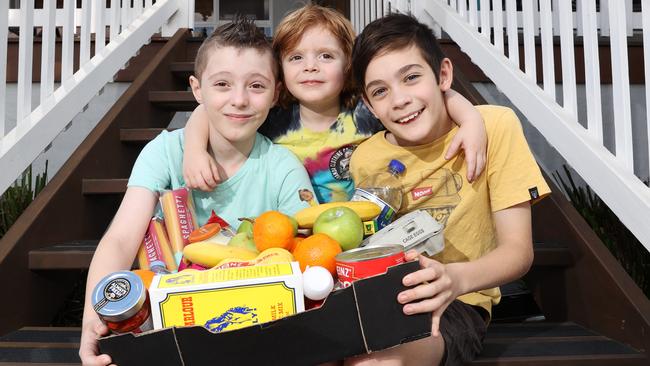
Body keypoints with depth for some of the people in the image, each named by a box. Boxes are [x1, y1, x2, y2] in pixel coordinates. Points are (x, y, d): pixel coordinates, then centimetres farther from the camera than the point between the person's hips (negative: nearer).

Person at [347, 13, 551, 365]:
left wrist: (457, 278, -33)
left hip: (457, 302, -3)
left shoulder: (495, 125, -11)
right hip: (384, 297, 3)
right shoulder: (365, 159, -3)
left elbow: (518, 250, -13)